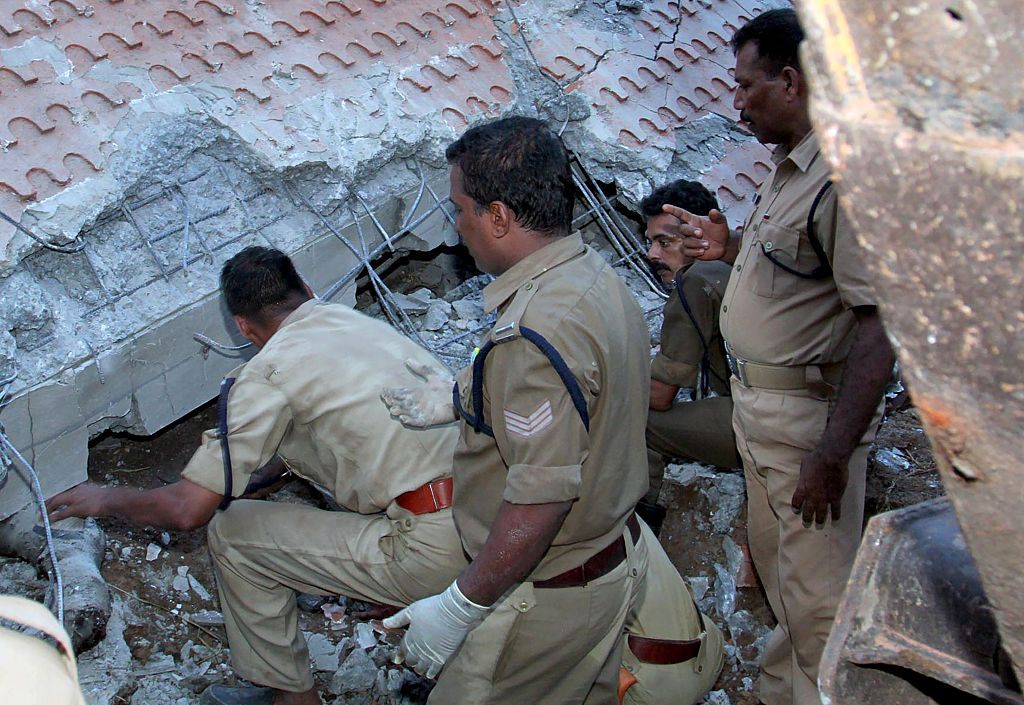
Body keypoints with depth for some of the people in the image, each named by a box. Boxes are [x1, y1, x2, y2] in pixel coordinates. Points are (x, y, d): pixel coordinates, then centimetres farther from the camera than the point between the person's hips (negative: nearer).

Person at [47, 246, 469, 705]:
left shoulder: (272, 369, -6)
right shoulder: (363, 321, 16)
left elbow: (189, 508, -6)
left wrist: (105, 501, 14)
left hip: (433, 554, -8)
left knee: (232, 534, 6)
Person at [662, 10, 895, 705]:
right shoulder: (788, 170, 10)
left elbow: (881, 323, -25)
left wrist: (833, 453, -26)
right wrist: (731, 245, 9)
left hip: (809, 411, -10)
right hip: (758, 402, 10)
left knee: (815, 594, 2)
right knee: (775, 566, 24)